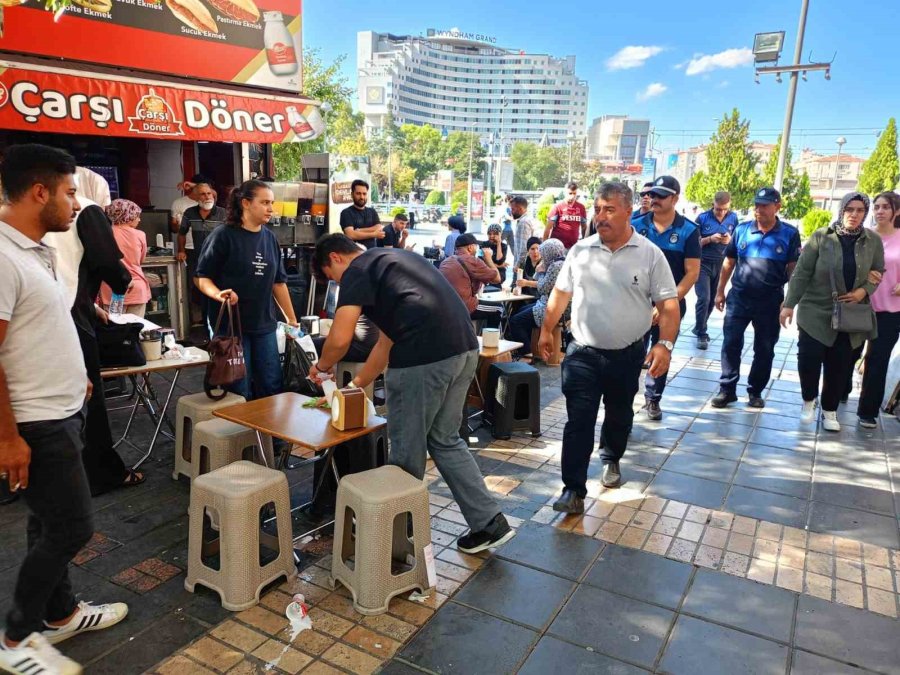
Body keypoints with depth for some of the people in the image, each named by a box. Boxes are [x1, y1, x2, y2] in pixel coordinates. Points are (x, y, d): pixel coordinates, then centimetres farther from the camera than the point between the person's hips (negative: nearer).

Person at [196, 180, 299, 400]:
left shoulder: (270, 238, 9)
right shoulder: (223, 236, -8)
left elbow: (278, 282, 14)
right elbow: (201, 277, -7)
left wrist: (292, 320, 14)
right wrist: (219, 294, -27)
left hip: (264, 325, 5)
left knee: (272, 387, 8)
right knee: (239, 393, 2)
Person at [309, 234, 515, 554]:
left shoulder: (357, 271, 3)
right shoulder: (390, 259, 29)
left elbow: (340, 339, -8)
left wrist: (322, 366, 14)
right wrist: (357, 384, 35)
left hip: (424, 357, -9)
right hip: (464, 349, 9)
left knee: (407, 448, 10)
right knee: (446, 441, 20)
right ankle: (490, 521, 21)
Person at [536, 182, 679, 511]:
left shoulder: (650, 254, -6)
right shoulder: (580, 250, 1)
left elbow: (668, 304, -7)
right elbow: (561, 293, 11)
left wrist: (665, 344, -18)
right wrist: (547, 330, 12)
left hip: (627, 354, 0)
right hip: (582, 352, 0)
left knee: (619, 416, 19)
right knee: (579, 421, -4)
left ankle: (611, 460, 45)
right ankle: (574, 490, 0)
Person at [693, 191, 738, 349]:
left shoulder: (733, 218, 4)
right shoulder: (703, 218, -6)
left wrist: (730, 240, -13)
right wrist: (710, 239, -19)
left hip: (721, 264, 4)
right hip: (703, 264, -3)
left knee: (712, 300, 9)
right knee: (704, 299, -11)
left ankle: (699, 328, 26)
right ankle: (702, 334, -1)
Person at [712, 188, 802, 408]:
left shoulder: (790, 234, -4)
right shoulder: (741, 229, 1)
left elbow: (793, 269, -2)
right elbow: (729, 263, 8)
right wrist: (720, 291, 7)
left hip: (770, 301, -1)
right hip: (738, 297, 1)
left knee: (764, 349, 9)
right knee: (731, 344, 0)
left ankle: (755, 391, 23)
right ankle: (727, 389, 10)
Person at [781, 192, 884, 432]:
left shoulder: (873, 240, -1)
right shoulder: (821, 236, -8)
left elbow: (879, 272, 9)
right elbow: (801, 273, -7)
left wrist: (864, 291, -11)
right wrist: (789, 304, -10)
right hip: (815, 312, -2)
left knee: (839, 366, 7)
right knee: (809, 359, -6)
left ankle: (829, 410, 25)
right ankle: (809, 401, 22)